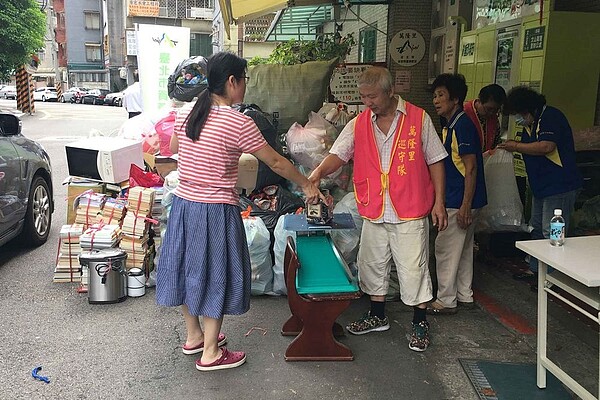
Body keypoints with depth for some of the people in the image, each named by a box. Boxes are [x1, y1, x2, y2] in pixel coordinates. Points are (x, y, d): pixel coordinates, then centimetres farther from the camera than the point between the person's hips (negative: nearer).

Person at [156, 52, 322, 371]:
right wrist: (307, 185, 2)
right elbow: (275, 162, -10)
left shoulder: (186, 113, 2)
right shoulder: (238, 123, -17)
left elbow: (173, 148, 19)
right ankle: (210, 353, 19)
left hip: (183, 204, 7)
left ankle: (193, 335, 38)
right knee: (214, 274, 6)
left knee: (190, 267, 19)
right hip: (215, 212, -7)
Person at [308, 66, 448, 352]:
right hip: (373, 213, 4)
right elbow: (338, 154, -7)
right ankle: (378, 316, 35)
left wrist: (438, 202, -3)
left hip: (410, 213, -4)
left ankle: (420, 323, 22)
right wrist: (319, 172, -28)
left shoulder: (419, 119, -3)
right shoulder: (358, 125, 4)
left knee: (413, 268, 3)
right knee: (372, 264, 15)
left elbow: (435, 161, 1)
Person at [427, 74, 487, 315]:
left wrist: (465, 206, -22)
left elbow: (471, 168, -20)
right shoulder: (449, 125, 13)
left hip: (461, 201, -10)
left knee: (445, 249, -2)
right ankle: (464, 296, 28)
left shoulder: (463, 125, -17)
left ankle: (446, 301, 9)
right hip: (456, 199, 10)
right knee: (463, 248, 17)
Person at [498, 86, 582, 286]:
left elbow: (547, 146, -29)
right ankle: (534, 269, 28)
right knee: (537, 229, 17)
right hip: (541, 187, 11)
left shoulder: (551, 117, -16)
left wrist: (517, 146, -19)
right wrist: (513, 146, 5)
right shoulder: (530, 125, 14)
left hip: (560, 186, -11)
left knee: (552, 233, -6)